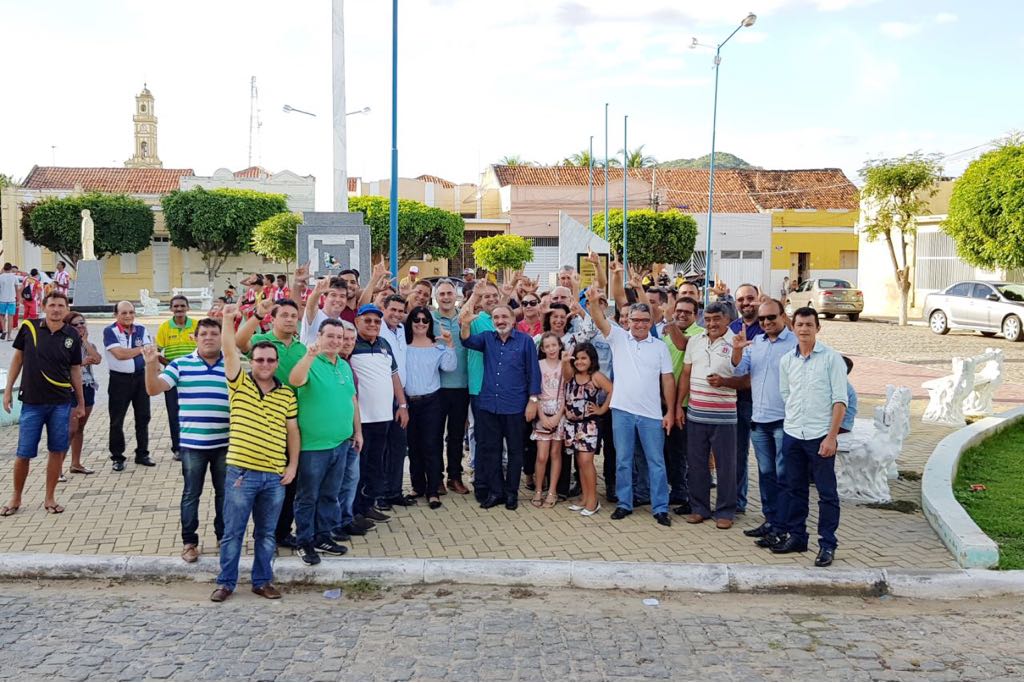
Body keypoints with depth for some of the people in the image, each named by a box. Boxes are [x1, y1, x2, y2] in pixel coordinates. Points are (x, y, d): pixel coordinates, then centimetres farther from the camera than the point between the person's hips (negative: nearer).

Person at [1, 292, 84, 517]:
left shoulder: (72, 336, -1)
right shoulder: (29, 328, -3)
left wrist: (81, 402, 10)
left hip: (61, 402, 1)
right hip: (31, 402, -1)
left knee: (57, 450, 5)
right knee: (23, 453, 3)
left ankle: (50, 497, 19)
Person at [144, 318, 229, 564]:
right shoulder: (180, 364, -1)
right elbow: (153, 389, -7)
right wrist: (151, 364, -23)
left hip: (225, 443, 2)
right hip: (192, 443, -1)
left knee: (224, 492, 13)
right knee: (191, 494, 7)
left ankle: (224, 536, 28)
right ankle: (189, 541, 18)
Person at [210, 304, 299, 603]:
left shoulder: (287, 394, 6)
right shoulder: (239, 384, 0)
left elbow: (292, 430, 10)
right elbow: (229, 351, -14)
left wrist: (293, 465, 5)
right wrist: (228, 320, -26)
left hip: (275, 476, 2)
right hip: (240, 472, -2)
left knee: (267, 534, 13)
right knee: (232, 532, 7)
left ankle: (262, 581, 25)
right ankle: (226, 582, 20)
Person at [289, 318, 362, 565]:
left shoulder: (345, 366, 11)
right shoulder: (311, 363, -11)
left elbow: (352, 399, 19)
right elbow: (295, 381, -32)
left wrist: (357, 431, 18)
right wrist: (310, 356, -44)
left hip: (341, 442, 7)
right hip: (313, 444, -7)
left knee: (331, 494, 17)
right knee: (308, 496, 5)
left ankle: (324, 535, 29)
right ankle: (304, 542, 15)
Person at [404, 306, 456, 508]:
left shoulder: (438, 346, 4)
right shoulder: (403, 345, 4)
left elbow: (449, 366, -9)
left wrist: (450, 345, -15)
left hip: (431, 401, -1)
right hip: (409, 401, 2)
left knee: (431, 446, -4)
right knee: (413, 446, 10)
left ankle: (433, 491, 1)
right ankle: (418, 486, 22)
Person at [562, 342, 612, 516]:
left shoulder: (596, 376, -6)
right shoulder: (572, 375, 8)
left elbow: (613, 390, -15)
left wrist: (602, 409, -11)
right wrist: (566, 362, -33)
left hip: (588, 424, -5)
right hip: (571, 423, 6)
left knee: (585, 461, -10)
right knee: (580, 462, 11)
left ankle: (593, 500, -2)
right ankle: (584, 497, 18)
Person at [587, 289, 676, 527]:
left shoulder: (660, 347, 4)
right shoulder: (619, 338, 4)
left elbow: (668, 380, 3)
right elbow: (600, 321, -12)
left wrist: (670, 412, -1)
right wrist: (594, 302, -32)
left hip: (652, 414, 0)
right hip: (622, 410, 0)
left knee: (656, 462, 4)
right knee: (623, 461, 9)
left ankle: (660, 508, 11)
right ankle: (624, 504, 20)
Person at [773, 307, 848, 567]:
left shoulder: (831, 358, -5)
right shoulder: (786, 361, 8)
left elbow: (840, 400, -8)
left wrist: (831, 436, -13)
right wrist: (794, 421, 12)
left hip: (820, 436, -5)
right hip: (792, 435, 5)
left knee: (827, 492, 1)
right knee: (794, 489, 12)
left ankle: (827, 544, 8)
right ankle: (795, 536, 24)